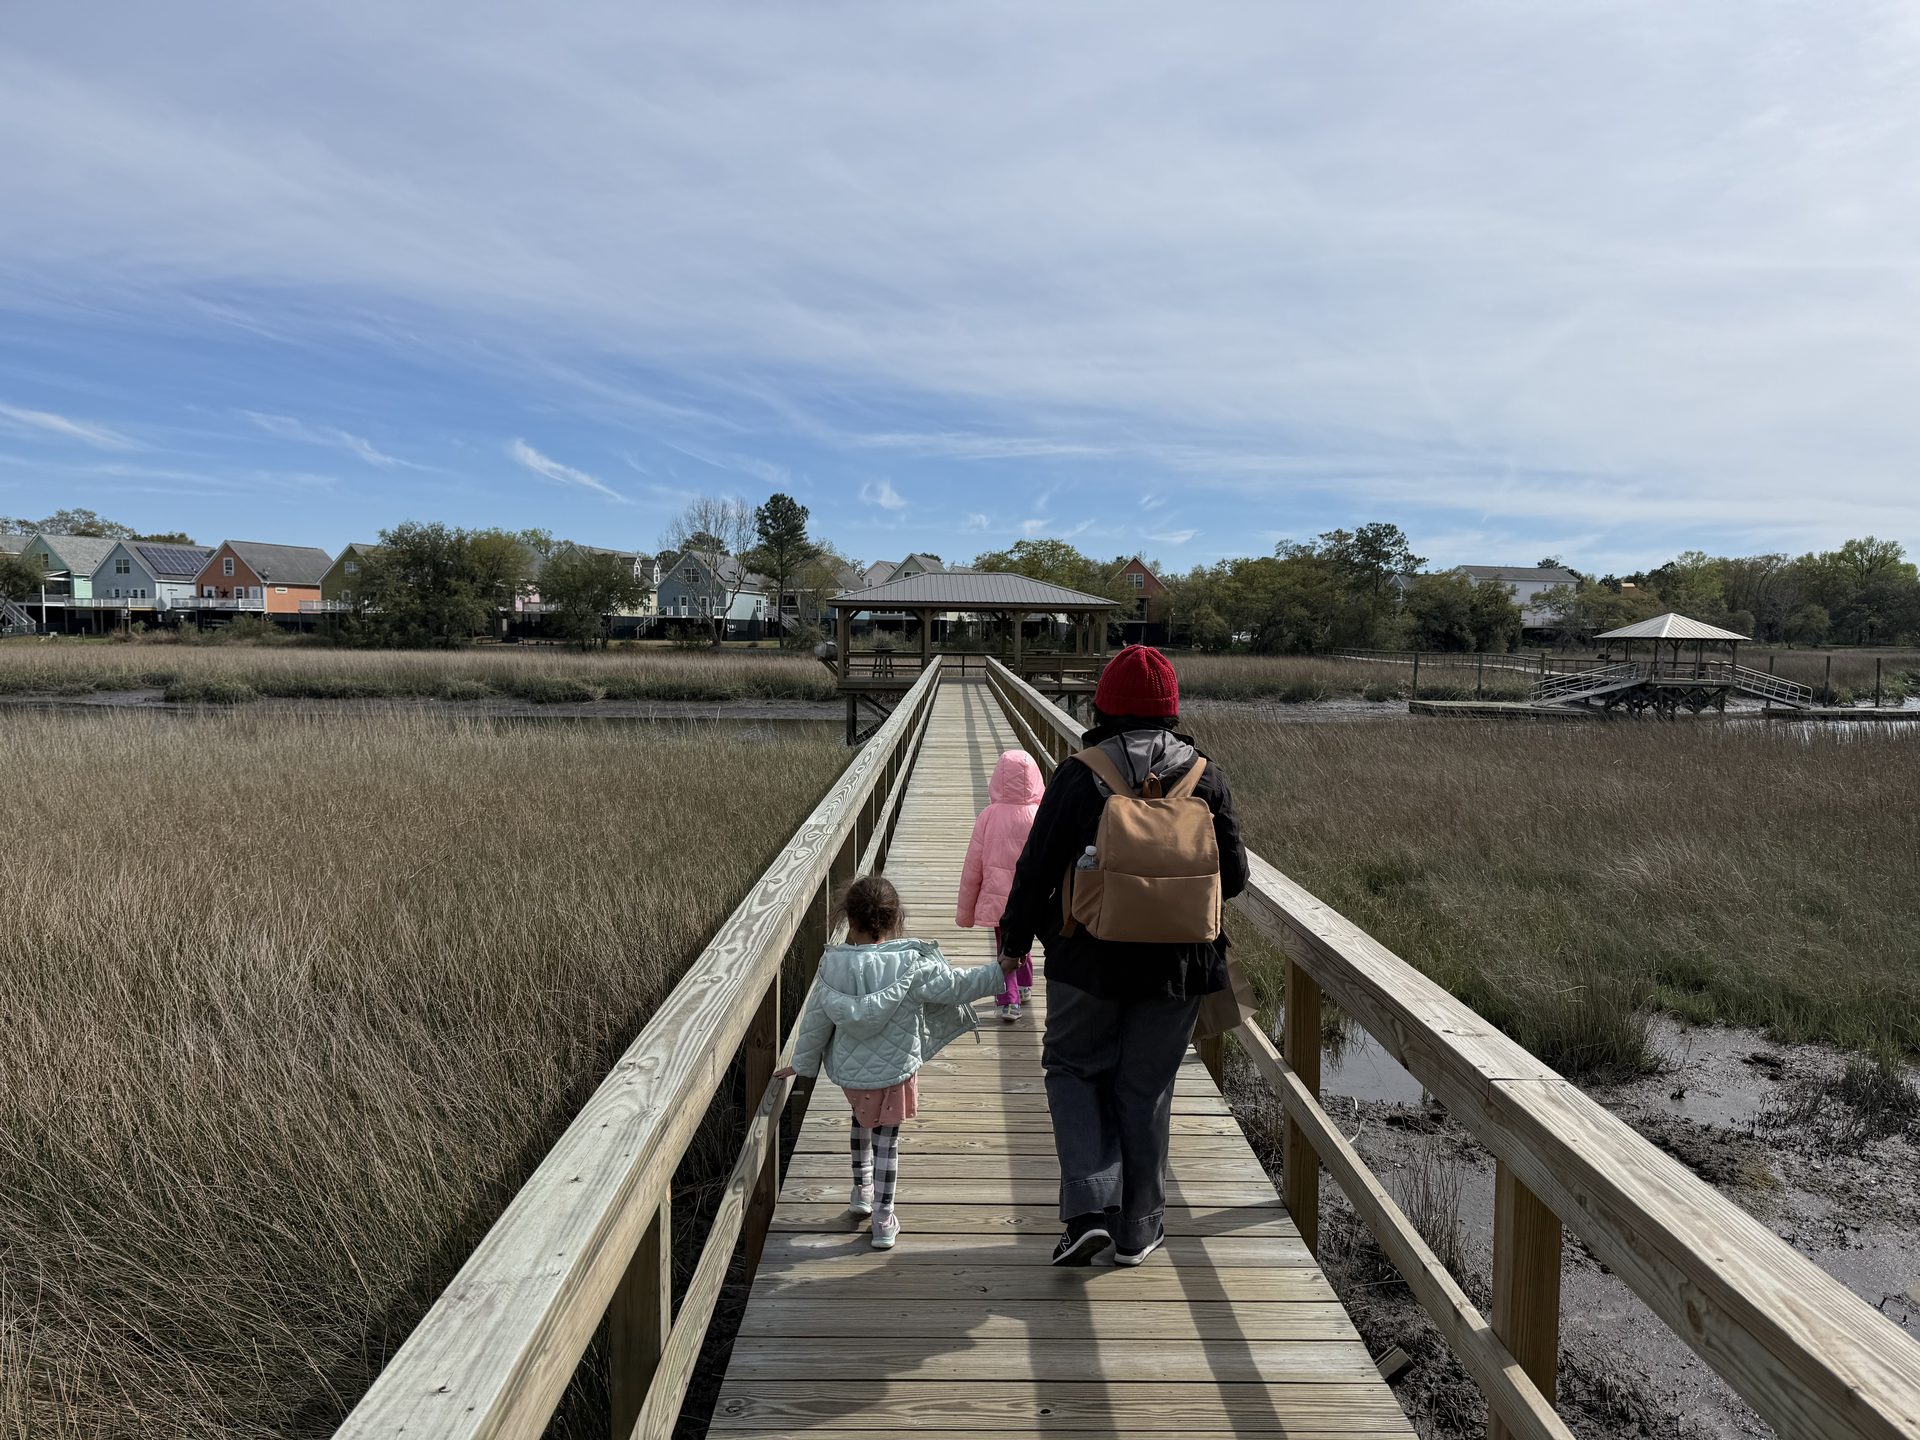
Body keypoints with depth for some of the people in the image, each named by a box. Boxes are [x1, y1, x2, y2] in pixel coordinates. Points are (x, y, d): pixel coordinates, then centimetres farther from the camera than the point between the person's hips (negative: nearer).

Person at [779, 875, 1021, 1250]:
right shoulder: (912, 965, -17)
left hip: (850, 1072, 3)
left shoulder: (833, 965, -11)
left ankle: (861, 1191, 40)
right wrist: (1001, 970, 1)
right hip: (895, 1070, -2)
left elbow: (816, 1020, -2)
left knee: (862, 1120, 31)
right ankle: (883, 1222, 18)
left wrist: (801, 1063, 12)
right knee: (887, 1141, 11)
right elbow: (958, 986, -10)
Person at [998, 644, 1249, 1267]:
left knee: (1073, 1069, 17)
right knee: (1145, 1090, 15)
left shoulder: (1077, 777, -12)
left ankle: (1090, 1208, 4)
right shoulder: (1206, 777, -4)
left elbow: (1036, 872, -8)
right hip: (1177, 967, 3)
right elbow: (1233, 877, 2)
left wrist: (1013, 939, 7)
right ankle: (1136, 1229, 26)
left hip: (1089, 962, -2)